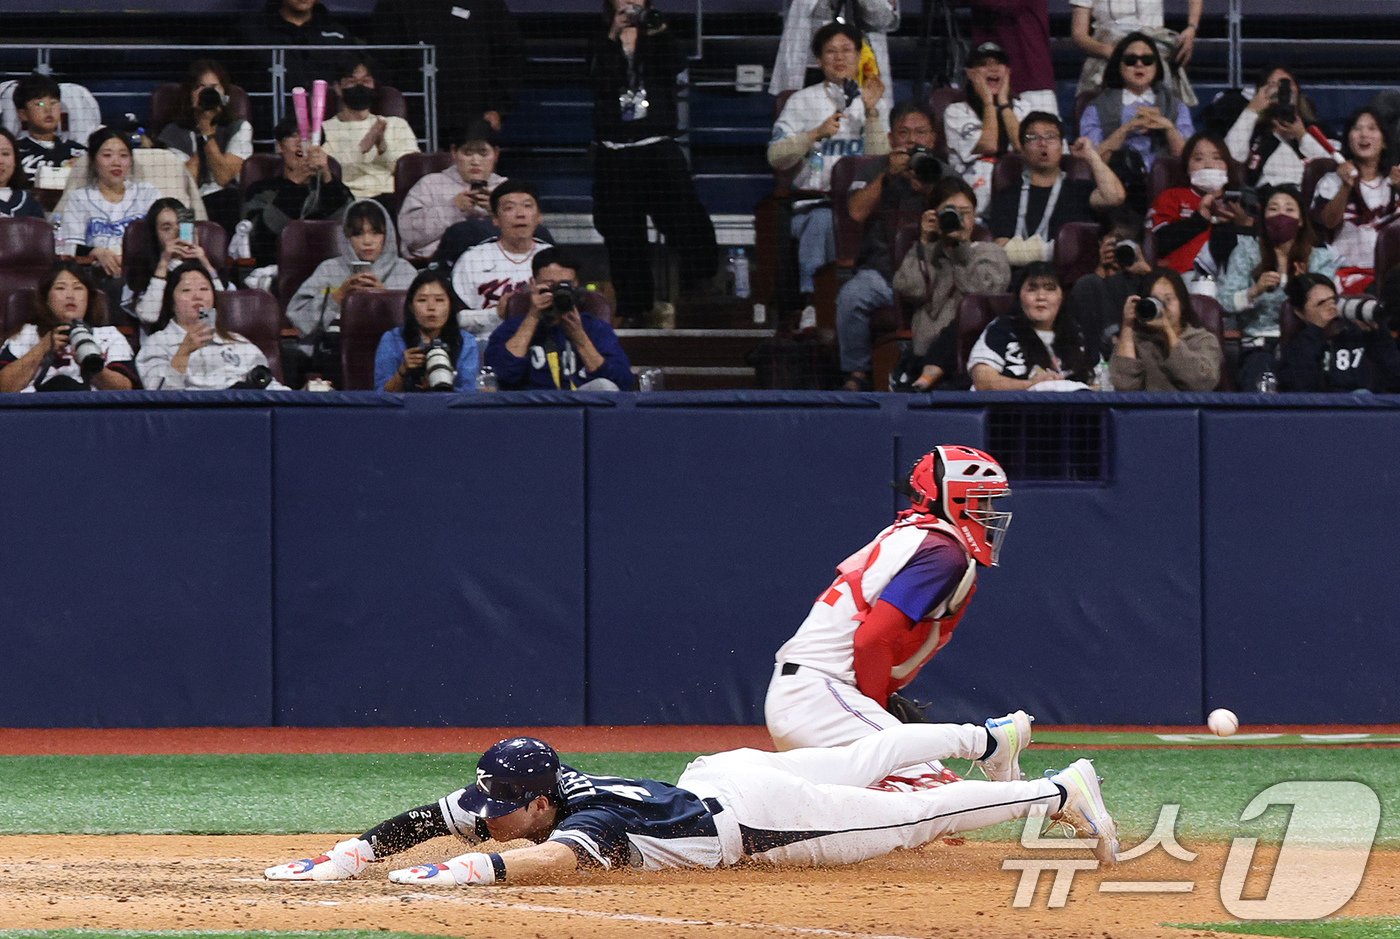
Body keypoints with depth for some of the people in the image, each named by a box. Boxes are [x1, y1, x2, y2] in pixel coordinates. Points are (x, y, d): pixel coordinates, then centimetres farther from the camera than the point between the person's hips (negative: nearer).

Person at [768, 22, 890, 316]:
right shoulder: (803, 102, 14)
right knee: (822, 220, -36)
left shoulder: (876, 106, 17)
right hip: (813, 201, -1)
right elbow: (776, 157, 4)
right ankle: (811, 302, -36)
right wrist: (816, 134, -8)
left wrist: (871, 112, -7)